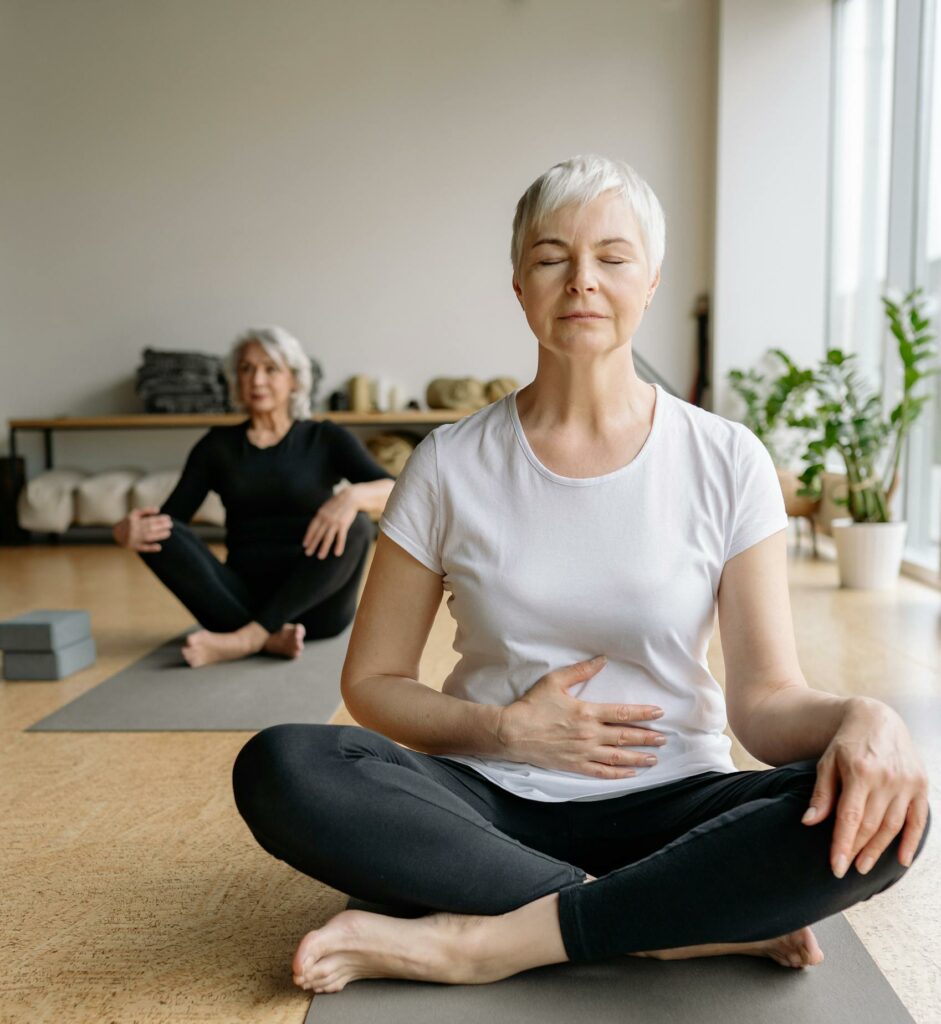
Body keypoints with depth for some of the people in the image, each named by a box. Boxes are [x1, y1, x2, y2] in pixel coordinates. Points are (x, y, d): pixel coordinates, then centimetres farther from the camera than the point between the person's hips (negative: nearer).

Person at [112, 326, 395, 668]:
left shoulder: (325, 438, 2)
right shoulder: (218, 444, 9)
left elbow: (394, 493, -12)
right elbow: (167, 519, 2)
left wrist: (352, 495, -35)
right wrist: (127, 530, -22)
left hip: (313, 604, -2)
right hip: (244, 600, 2)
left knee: (355, 525, -30)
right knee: (158, 532, -20)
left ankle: (245, 639, -34)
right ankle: (269, 637, -33)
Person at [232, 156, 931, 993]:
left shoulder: (726, 461, -3)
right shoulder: (450, 465, -2)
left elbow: (766, 698, -6)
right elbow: (372, 682, 2)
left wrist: (861, 720, -28)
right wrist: (506, 730, -14)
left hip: (668, 805, 0)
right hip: (490, 804, 1)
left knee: (877, 817, -28)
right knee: (278, 768, -26)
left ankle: (480, 940, -20)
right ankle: (694, 919, -19)